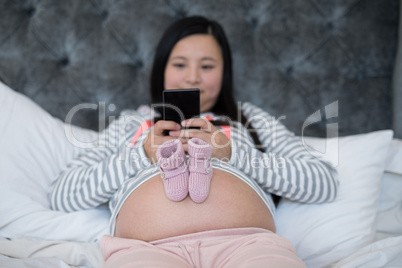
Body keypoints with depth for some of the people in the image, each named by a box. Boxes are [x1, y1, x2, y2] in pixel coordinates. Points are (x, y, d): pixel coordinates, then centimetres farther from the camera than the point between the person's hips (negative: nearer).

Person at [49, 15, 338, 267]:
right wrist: (142, 156, 5)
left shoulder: (250, 118, 29)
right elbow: (62, 194, 18)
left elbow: (324, 183, 15)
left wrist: (234, 154, 3)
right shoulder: (130, 123, 30)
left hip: (247, 241, 1)